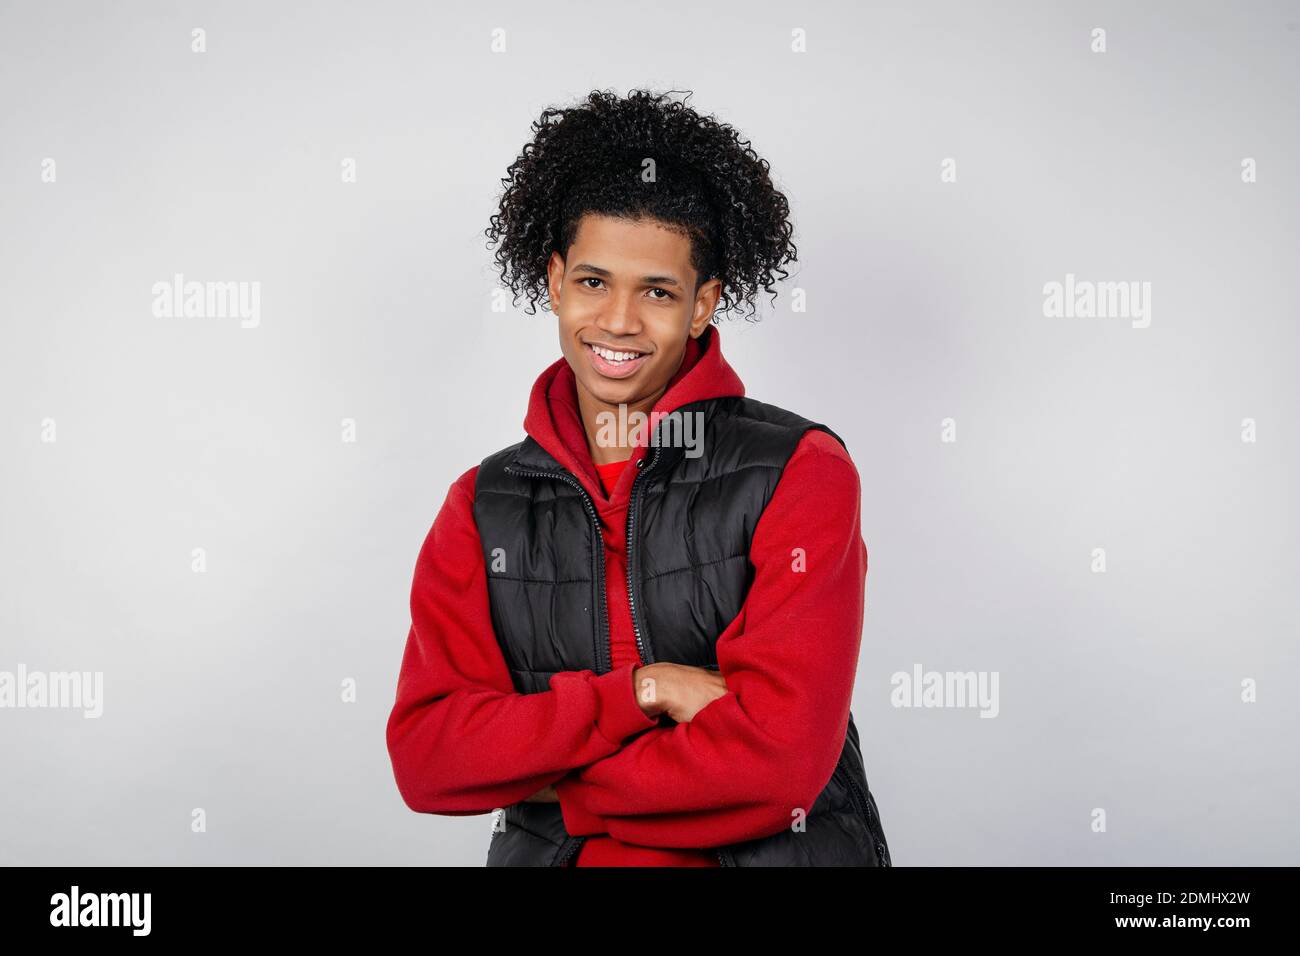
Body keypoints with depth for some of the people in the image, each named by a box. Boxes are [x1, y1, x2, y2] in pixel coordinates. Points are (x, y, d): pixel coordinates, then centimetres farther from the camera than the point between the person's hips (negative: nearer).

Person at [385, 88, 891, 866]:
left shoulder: (804, 474, -5)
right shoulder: (483, 508, 6)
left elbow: (779, 756, -14)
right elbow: (424, 758, -4)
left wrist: (545, 785, -5)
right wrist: (640, 690, -14)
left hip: (771, 849, -2)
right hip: (551, 856, 2)